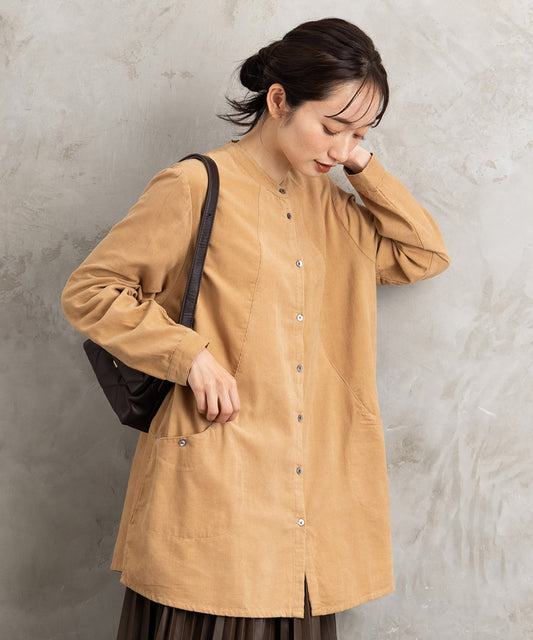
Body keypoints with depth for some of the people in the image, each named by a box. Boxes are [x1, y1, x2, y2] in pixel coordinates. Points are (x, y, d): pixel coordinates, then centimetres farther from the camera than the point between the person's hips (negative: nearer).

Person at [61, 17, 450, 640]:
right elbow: (87, 291, -5)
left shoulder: (325, 203, 14)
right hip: (212, 487, -6)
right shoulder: (196, 186, -7)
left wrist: (363, 166, 5)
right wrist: (190, 355, -14)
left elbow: (424, 255, 15)